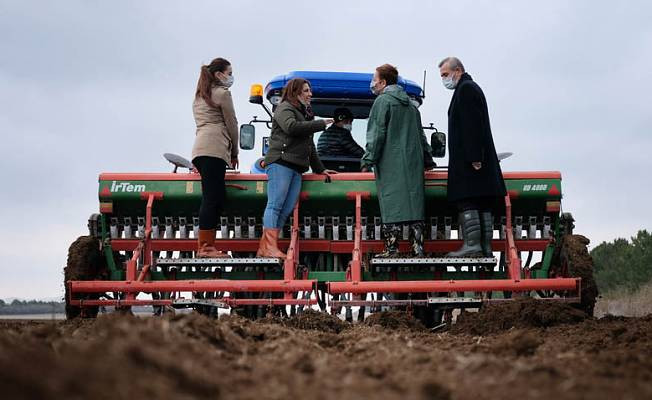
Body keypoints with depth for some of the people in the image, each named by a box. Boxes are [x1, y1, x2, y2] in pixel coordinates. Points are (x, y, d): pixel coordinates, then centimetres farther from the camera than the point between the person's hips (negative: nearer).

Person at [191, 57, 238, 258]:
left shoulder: (199, 96, 28)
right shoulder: (222, 93, 3)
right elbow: (231, 124, 3)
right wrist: (235, 153, 13)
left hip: (200, 149, 9)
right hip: (214, 148, -9)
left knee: (216, 197, 9)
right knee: (212, 198, -11)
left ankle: (205, 245, 5)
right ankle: (206, 246, -15)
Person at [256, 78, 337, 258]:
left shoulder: (305, 113, 30)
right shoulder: (284, 108, 3)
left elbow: (310, 146, 35)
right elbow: (291, 127, -18)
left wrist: (319, 169, 30)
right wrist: (321, 124, -12)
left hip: (297, 167, 8)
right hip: (280, 162, -8)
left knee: (287, 209, -4)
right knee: (275, 205, -14)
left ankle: (264, 248, -8)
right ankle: (270, 247, -21)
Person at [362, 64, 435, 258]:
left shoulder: (383, 101, -5)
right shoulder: (410, 104, 19)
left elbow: (377, 134, -11)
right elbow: (420, 134, 23)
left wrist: (368, 160, -9)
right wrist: (427, 158, 28)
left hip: (391, 164, -7)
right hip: (413, 164, 7)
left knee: (392, 205, -8)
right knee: (414, 203, 6)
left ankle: (391, 249, -10)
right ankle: (418, 249, 3)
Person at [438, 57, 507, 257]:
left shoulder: (466, 89, -8)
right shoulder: (472, 88, 24)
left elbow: (472, 126, -18)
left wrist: (474, 158, -23)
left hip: (468, 159, -10)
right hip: (481, 159, 10)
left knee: (466, 202, -11)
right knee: (483, 204, 6)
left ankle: (472, 244, -15)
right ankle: (485, 248, 6)